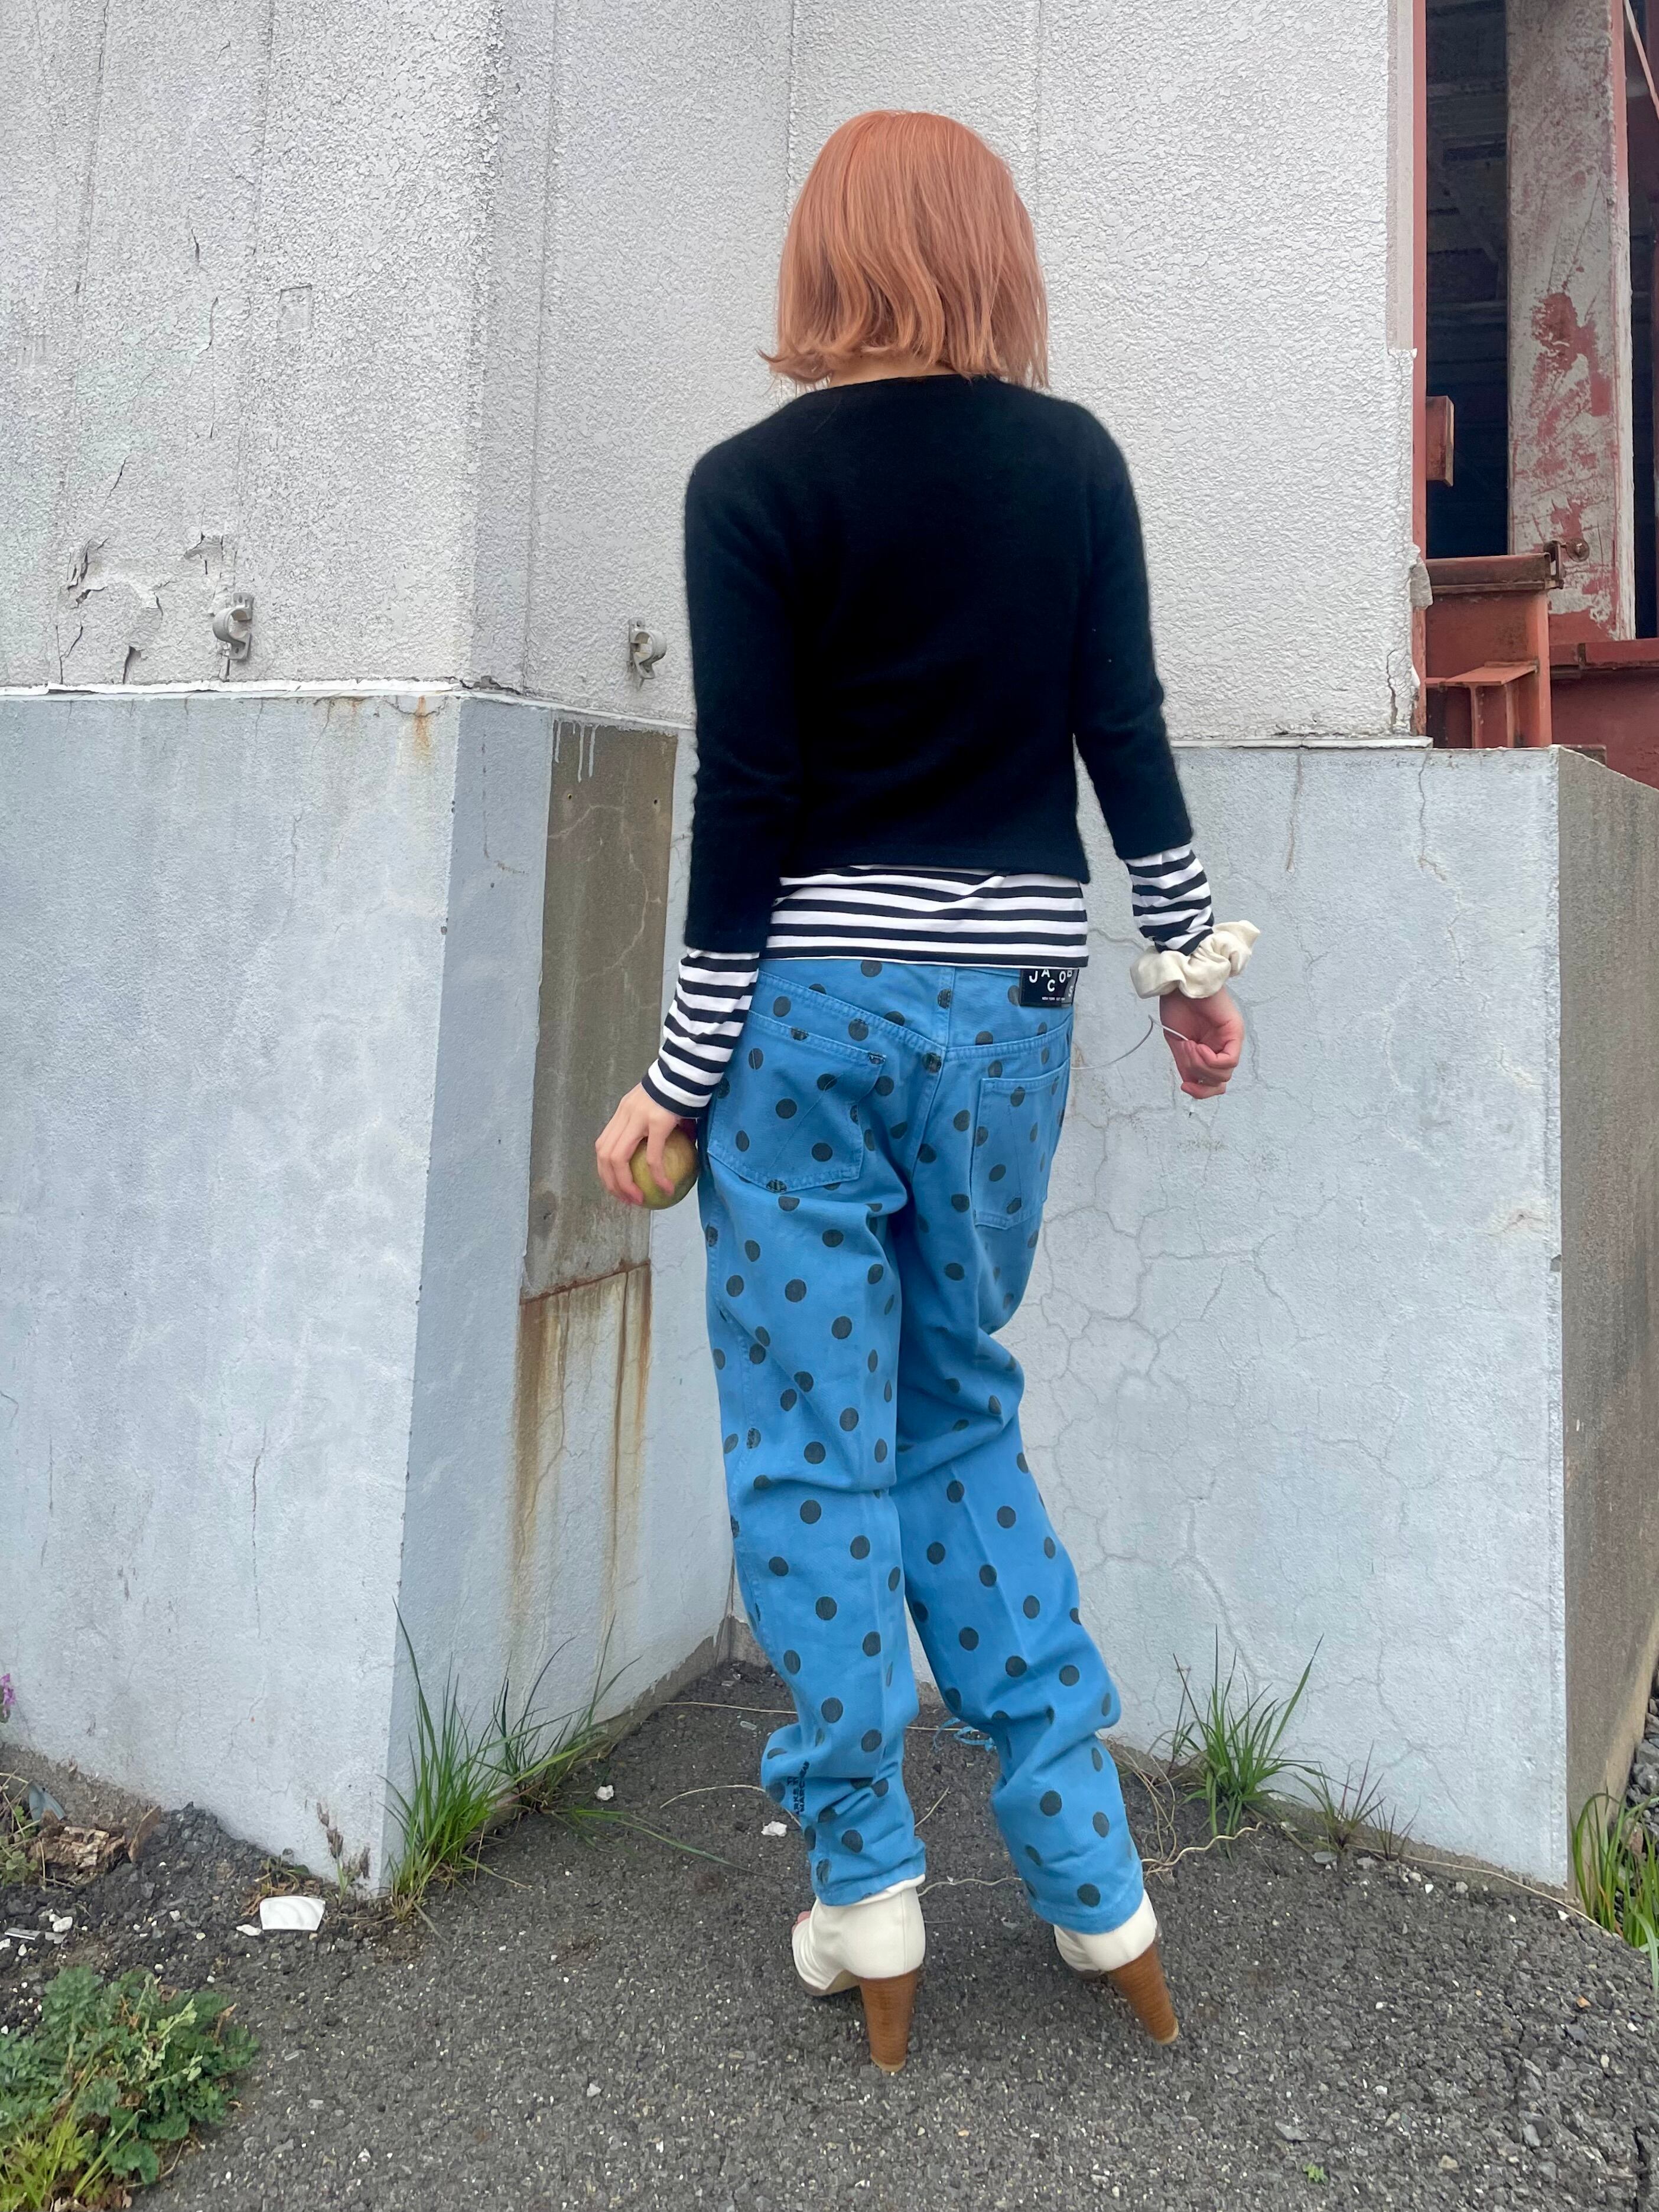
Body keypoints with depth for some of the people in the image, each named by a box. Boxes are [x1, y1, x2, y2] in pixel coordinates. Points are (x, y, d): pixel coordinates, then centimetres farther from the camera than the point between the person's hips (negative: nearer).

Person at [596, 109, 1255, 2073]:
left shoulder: (756, 482, -3)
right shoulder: (1077, 461, 6)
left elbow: (745, 800, -9)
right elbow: (1127, 738, 5)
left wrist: (679, 1075, -4)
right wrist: (1192, 967, 15)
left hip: (815, 1003, -3)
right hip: (1008, 1001, 4)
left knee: (814, 1449, 8)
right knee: (960, 1421, 17)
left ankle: (865, 1891, 20)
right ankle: (1089, 1880, 23)